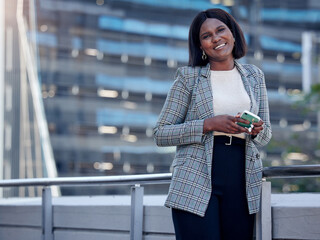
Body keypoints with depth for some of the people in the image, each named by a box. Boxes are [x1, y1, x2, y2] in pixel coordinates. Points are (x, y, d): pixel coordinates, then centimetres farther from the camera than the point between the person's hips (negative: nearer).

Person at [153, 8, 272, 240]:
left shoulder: (254, 76, 14)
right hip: (196, 180, -3)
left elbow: (266, 134, 20)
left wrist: (257, 131, -5)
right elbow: (161, 133, 0)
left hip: (242, 181, 3)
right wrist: (209, 125, -13)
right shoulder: (188, 76, 4)